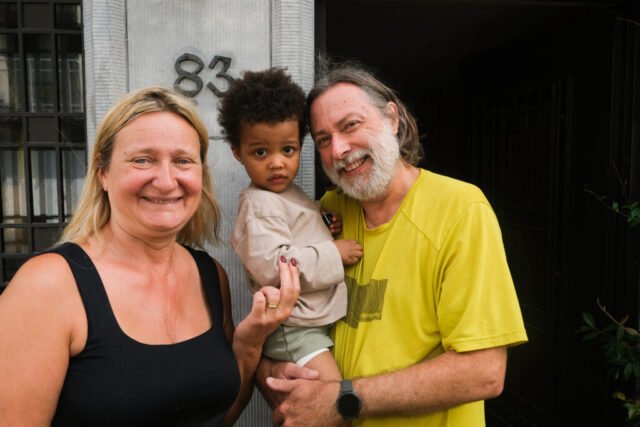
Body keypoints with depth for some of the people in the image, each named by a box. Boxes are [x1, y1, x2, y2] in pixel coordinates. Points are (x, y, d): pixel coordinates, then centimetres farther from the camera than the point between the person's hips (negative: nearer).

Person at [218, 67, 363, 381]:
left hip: (319, 321, 10)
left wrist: (324, 231, 3)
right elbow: (271, 266, -29)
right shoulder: (259, 205, -17)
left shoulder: (287, 194, 12)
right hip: (295, 329, -10)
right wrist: (333, 253, -21)